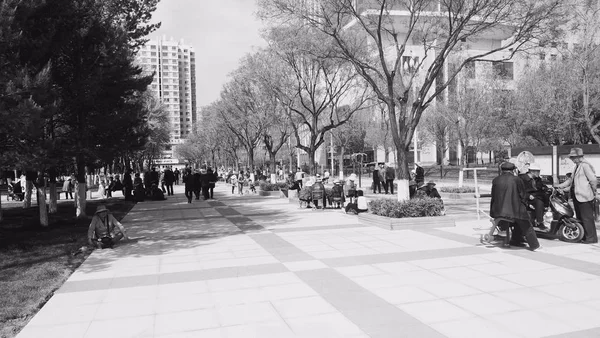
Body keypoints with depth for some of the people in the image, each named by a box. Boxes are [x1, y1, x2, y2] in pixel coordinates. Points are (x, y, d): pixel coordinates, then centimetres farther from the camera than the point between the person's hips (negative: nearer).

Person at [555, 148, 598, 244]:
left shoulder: (585, 165, -15)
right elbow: (571, 179, 23)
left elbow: (593, 180, -18)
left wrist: (594, 192, -8)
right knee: (580, 217, 16)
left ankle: (591, 237, 4)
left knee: (587, 218, -4)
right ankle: (583, 236, 25)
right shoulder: (577, 166, 15)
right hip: (577, 196, 10)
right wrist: (560, 186, 14)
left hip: (584, 196, -10)